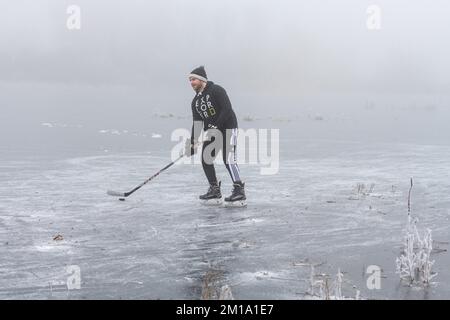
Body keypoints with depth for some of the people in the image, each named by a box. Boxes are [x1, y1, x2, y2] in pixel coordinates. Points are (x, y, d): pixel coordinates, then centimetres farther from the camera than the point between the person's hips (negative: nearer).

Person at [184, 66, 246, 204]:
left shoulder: (216, 90, -13)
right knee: (205, 159, 2)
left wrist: (215, 126, -26)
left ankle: (239, 190, -16)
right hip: (211, 131, 8)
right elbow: (197, 123, 7)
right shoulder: (196, 101, 9)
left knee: (228, 159, -17)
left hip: (228, 127, -8)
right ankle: (215, 190, 13)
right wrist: (192, 143, -1)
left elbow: (227, 109, -22)